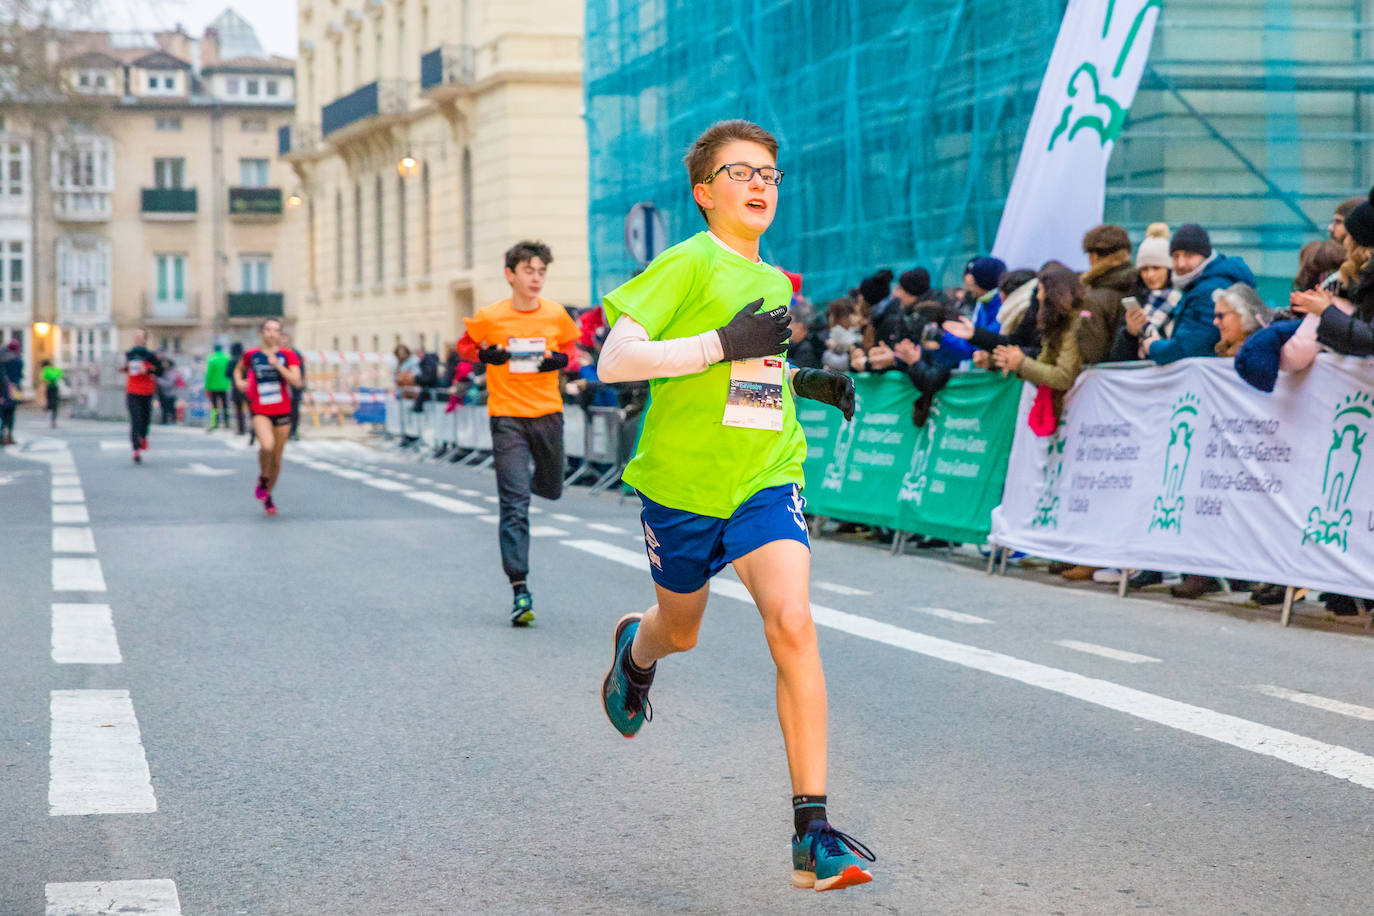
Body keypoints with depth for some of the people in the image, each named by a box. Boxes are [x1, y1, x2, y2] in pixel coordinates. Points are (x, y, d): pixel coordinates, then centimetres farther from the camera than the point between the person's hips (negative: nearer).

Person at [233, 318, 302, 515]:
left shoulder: (288, 355, -1)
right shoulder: (251, 355, 0)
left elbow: (296, 382, -13)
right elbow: (238, 369, 21)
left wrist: (277, 364, -19)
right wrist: (238, 381, 1)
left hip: (282, 411, 2)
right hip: (260, 411, -2)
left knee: (277, 458, 9)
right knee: (267, 445, -29)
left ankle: (268, 496, 29)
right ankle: (263, 478, 1)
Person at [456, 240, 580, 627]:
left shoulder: (557, 315, 0)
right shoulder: (490, 317, -6)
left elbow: (570, 346, 17)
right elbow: (465, 344, 11)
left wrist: (561, 360, -6)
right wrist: (484, 355, -10)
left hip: (548, 413, 3)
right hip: (507, 417, -3)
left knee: (550, 489, 16)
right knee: (515, 504, -9)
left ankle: (523, 479, 54)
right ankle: (520, 589, -10)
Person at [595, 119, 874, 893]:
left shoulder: (775, 283, 10)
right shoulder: (689, 264, -11)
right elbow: (614, 359, -22)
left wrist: (809, 381, 9)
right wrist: (723, 344, -28)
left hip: (766, 482, 3)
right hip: (682, 485, -3)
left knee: (792, 625, -19)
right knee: (681, 633, 18)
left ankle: (813, 832, -19)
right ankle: (636, 647, 60)